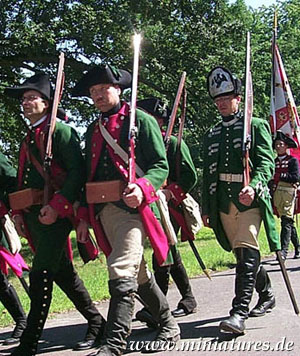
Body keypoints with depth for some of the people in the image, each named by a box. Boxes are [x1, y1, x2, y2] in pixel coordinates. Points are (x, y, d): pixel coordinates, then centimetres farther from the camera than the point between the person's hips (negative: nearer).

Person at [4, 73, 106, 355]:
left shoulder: (60, 131, -4)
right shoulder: (27, 139, 21)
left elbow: (77, 173, -13)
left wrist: (56, 207, -21)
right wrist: (17, 212, 11)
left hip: (54, 215, -9)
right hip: (32, 216, 9)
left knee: (40, 276, -10)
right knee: (63, 272, 13)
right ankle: (96, 323, 26)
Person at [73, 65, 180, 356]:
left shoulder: (141, 120, 1)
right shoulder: (93, 130, 20)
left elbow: (161, 166, -5)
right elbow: (89, 175, 23)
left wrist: (142, 188, -24)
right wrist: (84, 217, 16)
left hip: (133, 207, -7)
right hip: (104, 211, 7)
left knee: (121, 270, -19)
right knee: (138, 273, 14)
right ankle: (169, 326, 30)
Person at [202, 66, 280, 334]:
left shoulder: (256, 126, 2)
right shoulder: (211, 135, 17)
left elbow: (266, 163, -10)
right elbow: (208, 173, 19)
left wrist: (253, 187, -28)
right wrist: (206, 208, 14)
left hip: (250, 200, -6)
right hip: (223, 204, 6)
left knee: (246, 251, -19)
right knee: (244, 254, 13)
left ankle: (239, 312, -24)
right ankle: (267, 295, 34)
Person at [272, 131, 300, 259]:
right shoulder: (274, 162, 19)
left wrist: (279, 175, -12)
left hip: (288, 192, -5)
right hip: (276, 194, 6)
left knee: (286, 221, -14)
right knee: (289, 222, 11)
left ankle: (284, 250, -20)